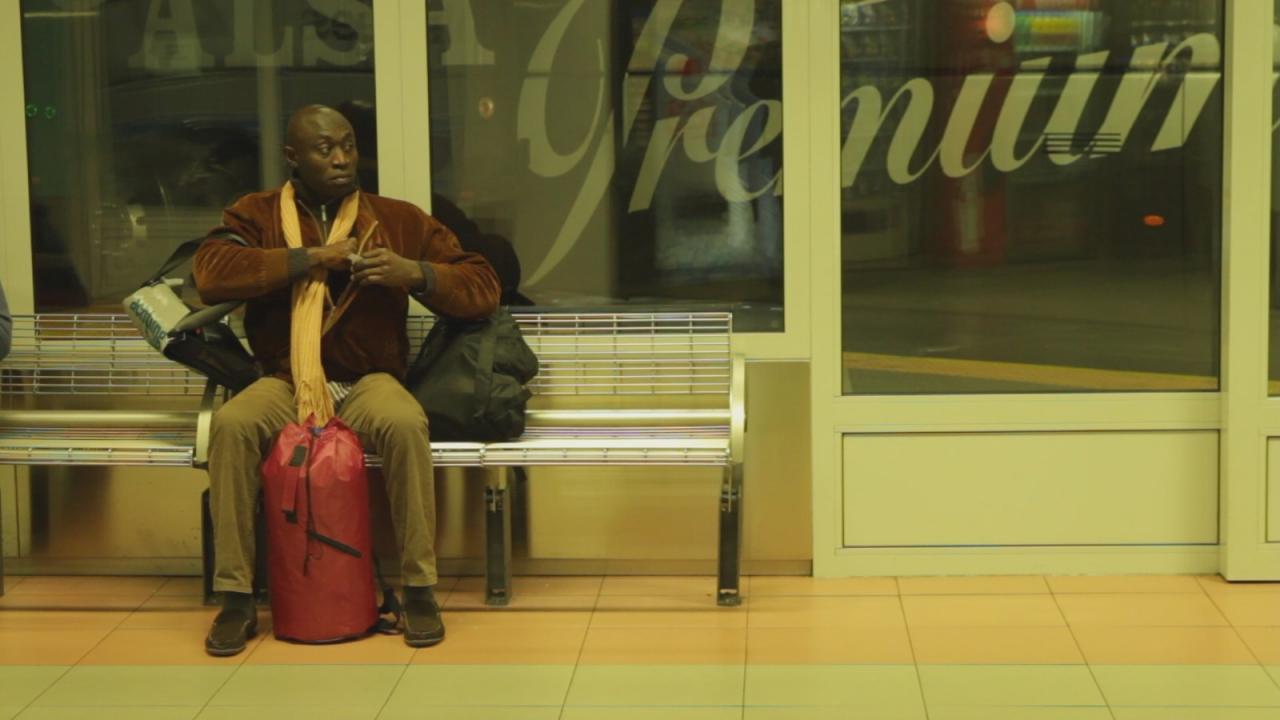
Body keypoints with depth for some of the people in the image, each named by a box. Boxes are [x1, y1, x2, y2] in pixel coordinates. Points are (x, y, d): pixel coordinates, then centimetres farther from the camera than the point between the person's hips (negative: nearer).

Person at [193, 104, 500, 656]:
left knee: (405, 424, -34)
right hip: (284, 383, 0)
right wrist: (311, 257, -14)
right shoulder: (256, 214, 10)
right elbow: (210, 272, -12)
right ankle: (236, 598, -21)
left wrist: (413, 272, -11)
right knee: (230, 425, -31)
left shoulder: (398, 219, 10)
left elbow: (482, 287, 8)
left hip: (368, 382, 0)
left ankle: (419, 589, -21)